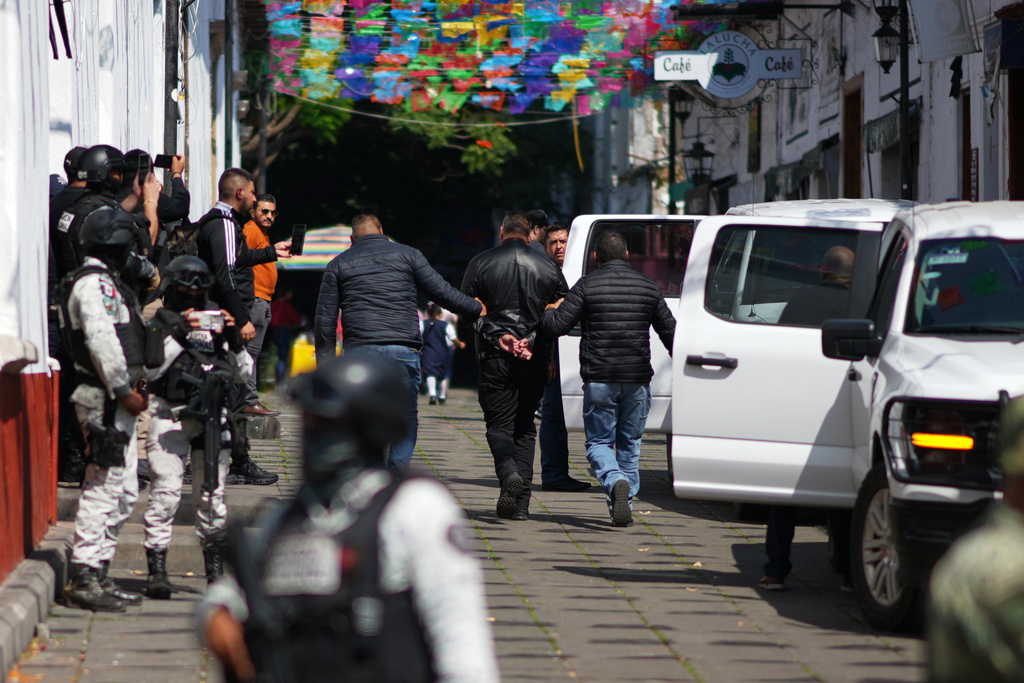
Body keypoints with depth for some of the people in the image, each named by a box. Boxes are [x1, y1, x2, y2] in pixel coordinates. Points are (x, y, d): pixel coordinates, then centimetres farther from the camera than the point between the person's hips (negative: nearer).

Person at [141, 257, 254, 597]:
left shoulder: (215, 320, 16)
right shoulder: (159, 322, 4)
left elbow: (244, 372, 14)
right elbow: (150, 368, -10)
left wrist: (233, 339, -2)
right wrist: (178, 335, -15)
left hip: (212, 414, 4)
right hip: (170, 414, -4)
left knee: (212, 492, 8)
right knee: (165, 490, -12)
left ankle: (214, 566, 20)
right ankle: (157, 571, -11)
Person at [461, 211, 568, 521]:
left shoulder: (481, 263, 0)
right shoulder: (547, 266, 6)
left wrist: (497, 336, -8)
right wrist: (533, 340, -3)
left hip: (495, 356, -2)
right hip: (534, 359, 2)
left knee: (499, 424, 5)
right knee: (525, 428, 11)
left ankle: (508, 472, -27)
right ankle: (521, 503, 4)